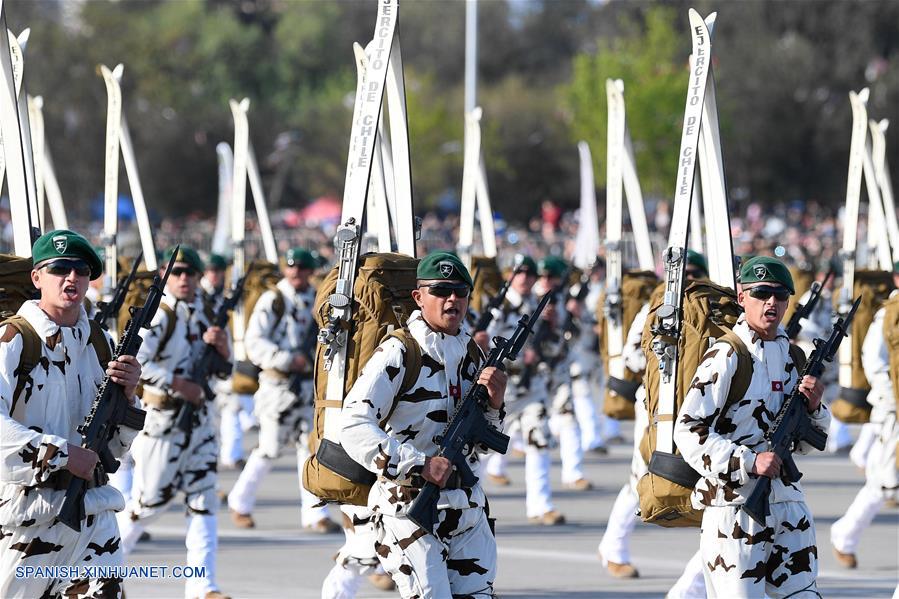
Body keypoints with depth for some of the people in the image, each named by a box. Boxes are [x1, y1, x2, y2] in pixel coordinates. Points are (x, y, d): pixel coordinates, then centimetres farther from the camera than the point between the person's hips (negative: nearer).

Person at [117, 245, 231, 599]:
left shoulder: (202, 314, 10)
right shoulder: (159, 317, -13)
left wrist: (221, 345, -4)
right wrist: (179, 384, -23)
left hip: (199, 419, 7)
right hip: (162, 420, -7)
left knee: (203, 502, 1)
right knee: (149, 502, 0)